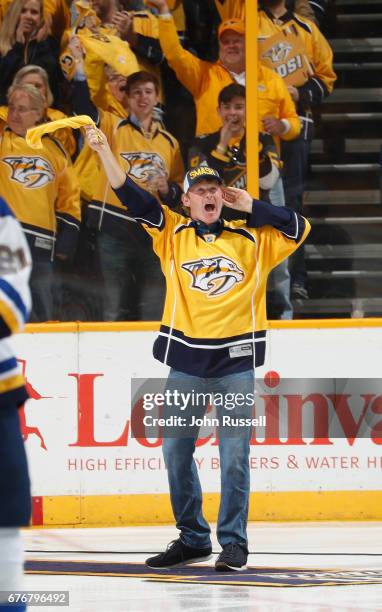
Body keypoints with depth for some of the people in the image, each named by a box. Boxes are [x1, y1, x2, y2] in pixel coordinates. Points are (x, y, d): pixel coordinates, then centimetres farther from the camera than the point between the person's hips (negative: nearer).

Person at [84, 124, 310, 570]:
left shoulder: (251, 239, 5)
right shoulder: (172, 233, 6)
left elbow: (298, 228, 1)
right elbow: (131, 197, -1)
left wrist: (251, 207, 0)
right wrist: (103, 150, -10)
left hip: (235, 360, -2)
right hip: (186, 361, 2)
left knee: (234, 458, -1)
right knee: (176, 453, 6)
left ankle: (233, 543, 8)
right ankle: (192, 539, 19)